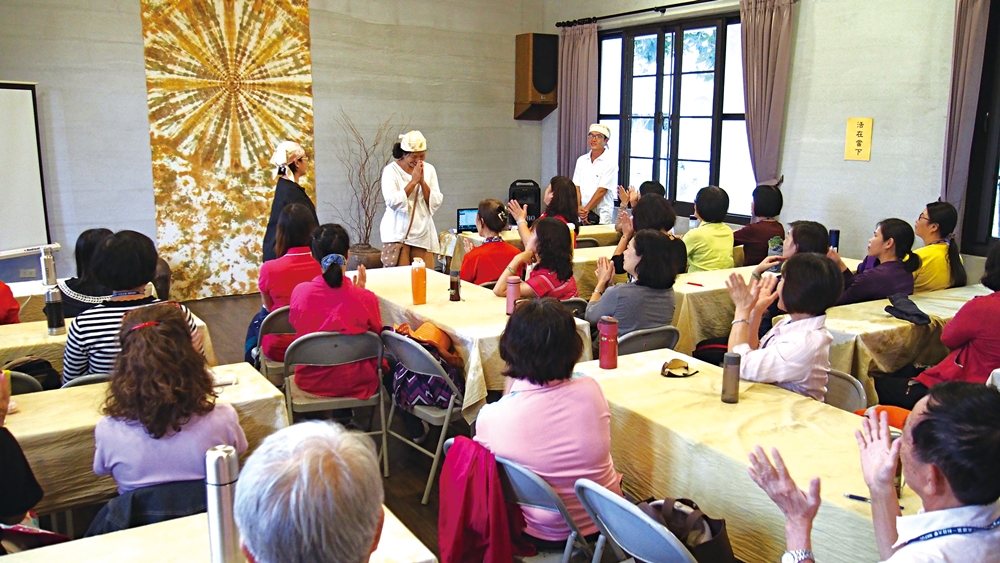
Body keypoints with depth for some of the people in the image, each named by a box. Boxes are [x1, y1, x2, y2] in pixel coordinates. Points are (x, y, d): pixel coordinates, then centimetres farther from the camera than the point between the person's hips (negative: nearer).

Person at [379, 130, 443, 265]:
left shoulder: (429, 169, 8)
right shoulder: (391, 170, -4)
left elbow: (436, 203, 3)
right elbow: (393, 201, -16)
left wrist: (422, 181, -9)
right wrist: (413, 181, -14)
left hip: (423, 234, 4)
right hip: (398, 234, -3)